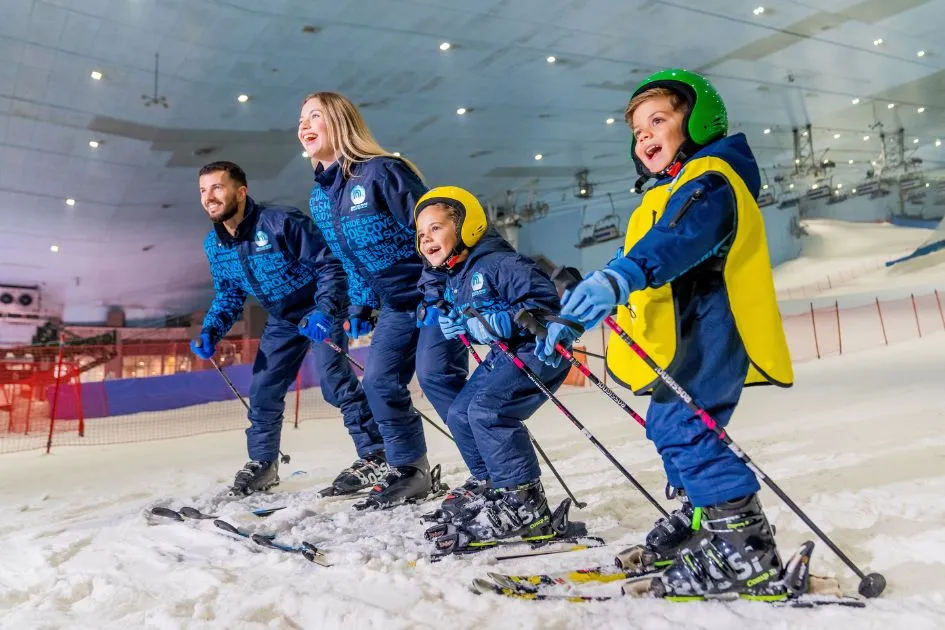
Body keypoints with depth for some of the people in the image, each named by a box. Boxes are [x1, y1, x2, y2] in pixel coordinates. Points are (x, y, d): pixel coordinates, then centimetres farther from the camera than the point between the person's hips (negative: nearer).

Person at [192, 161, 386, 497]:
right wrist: (210, 332, -7)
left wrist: (324, 310, -37)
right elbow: (228, 296, 9)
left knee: (334, 380, -20)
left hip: (320, 309, -7)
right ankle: (262, 463, 25)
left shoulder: (281, 222, -27)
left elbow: (330, 264, -23)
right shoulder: (213, 245, -4)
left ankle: (376, 456, -9)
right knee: (263, 390, 7)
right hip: (282, 320, 7)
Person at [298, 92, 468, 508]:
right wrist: (360, 306, 13)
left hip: (436, 291, -8)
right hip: (396, 303, 8)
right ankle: (409, 472, 18)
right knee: (378, 384, 3)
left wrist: (435, 291, -25)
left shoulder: (380, 171, -18)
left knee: (436, 376, -18)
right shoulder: (318, 197, 7)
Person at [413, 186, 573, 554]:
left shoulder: (498, 262, -19)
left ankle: (523, 505, -14)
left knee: (486, 410, -25)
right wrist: (457, 326, 1)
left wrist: (495, 323, -29)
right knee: (459, 416, 9)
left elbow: (544, 300, -26)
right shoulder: (452, 279, 11)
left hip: (539, 349, -10)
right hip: (504, 355, 10)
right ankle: (490, 485, 27)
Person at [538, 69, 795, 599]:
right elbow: (638, 265, 28)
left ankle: (746, 554, -8)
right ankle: (702, 521, 32)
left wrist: (620, 277, -46)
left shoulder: (709, 177, -6)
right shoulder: (665, 195, 26)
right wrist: (572, 317, 24)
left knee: (683, 428, -16)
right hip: (686, 333, 10)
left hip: (710, 324, -10)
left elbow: (685, 236, -29)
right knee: (670, 426, 16)